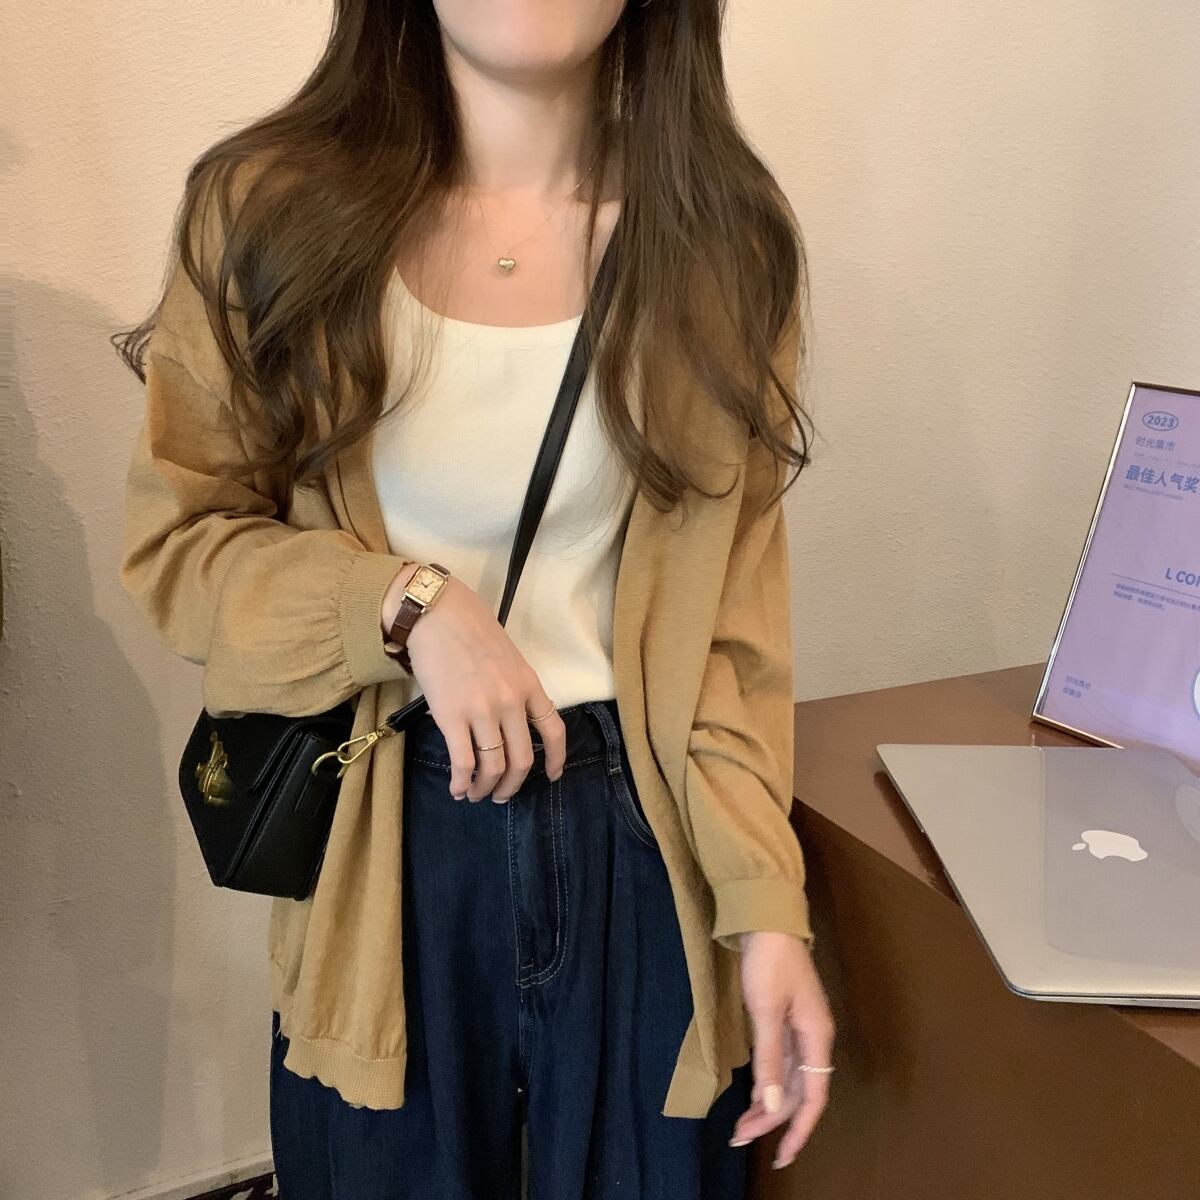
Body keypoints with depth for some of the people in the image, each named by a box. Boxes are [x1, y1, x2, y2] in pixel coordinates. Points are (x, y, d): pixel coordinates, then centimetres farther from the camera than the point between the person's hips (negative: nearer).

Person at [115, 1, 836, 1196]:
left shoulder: (721, 237, -2)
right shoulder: (268, 208, -6)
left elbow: (737, 621, -1)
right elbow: (174, 541, 0)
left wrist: (765, 904, -8)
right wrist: (408, 604, -17)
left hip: (644, 840, 1)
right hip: (386, 840, 0)